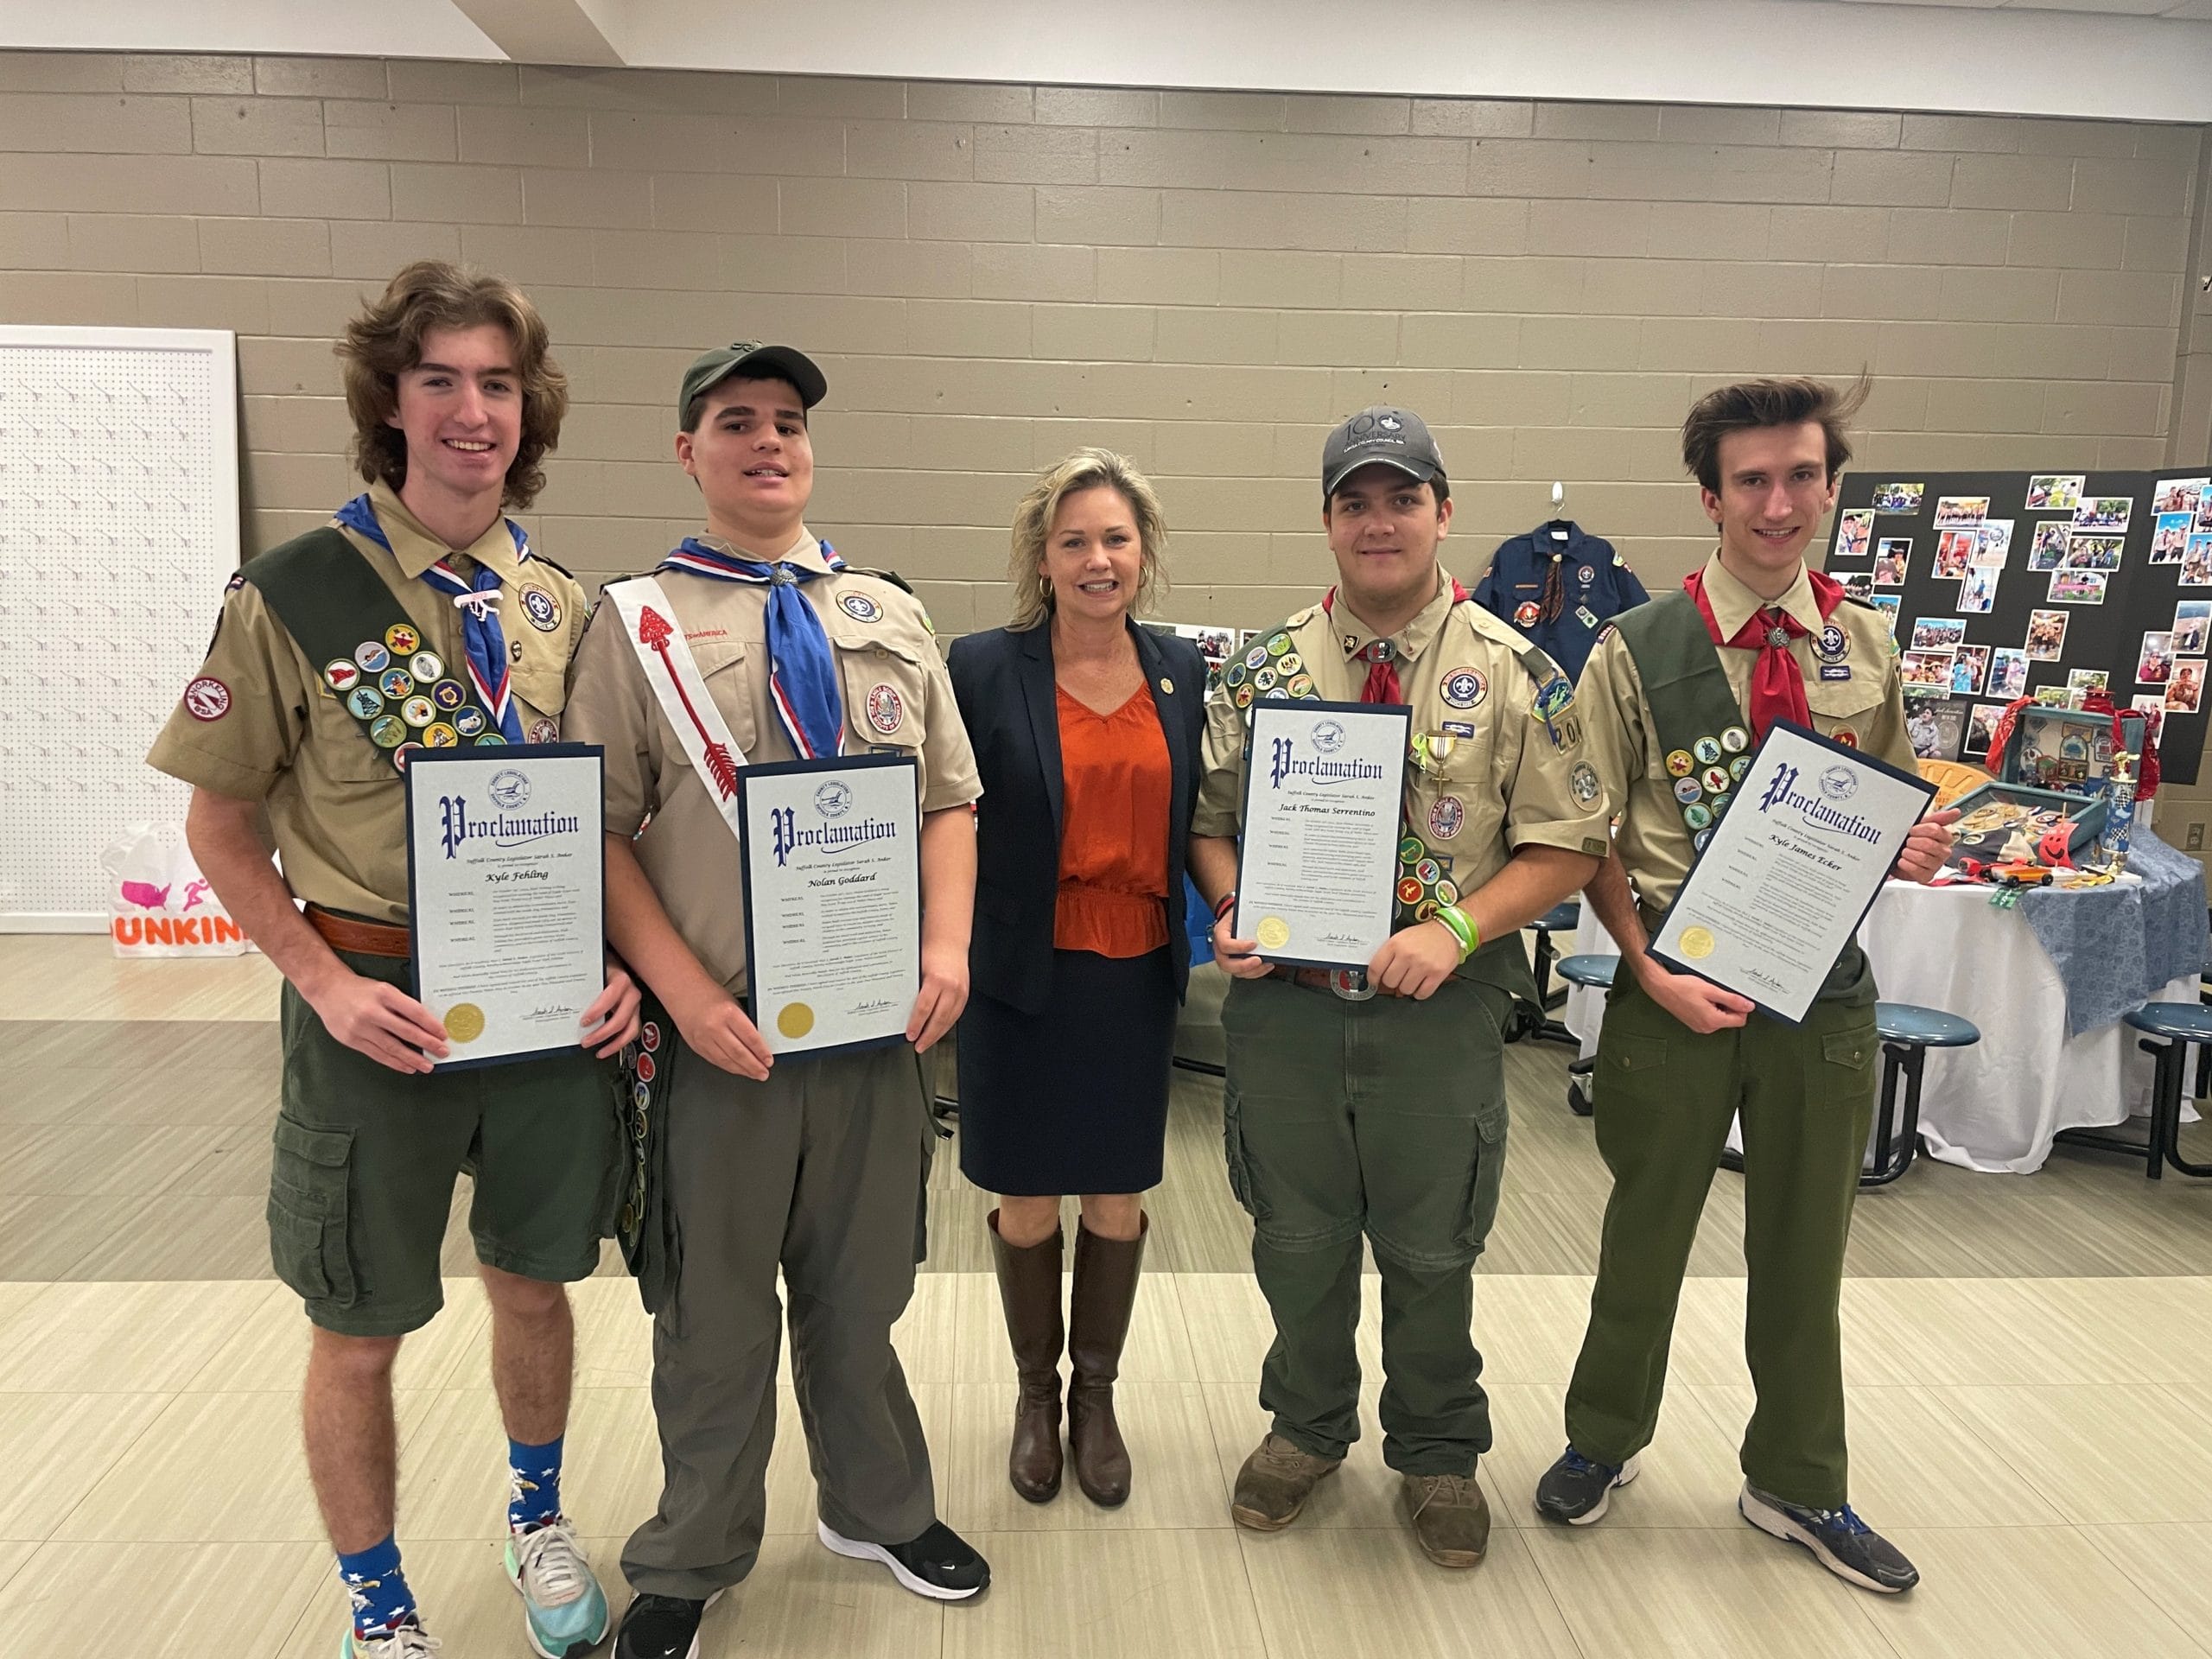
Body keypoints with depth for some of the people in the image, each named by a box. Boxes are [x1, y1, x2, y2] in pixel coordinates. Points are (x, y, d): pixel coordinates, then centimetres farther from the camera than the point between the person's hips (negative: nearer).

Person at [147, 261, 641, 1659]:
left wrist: (619, 964, -3)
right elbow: (221, 826, -3)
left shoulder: (564, 602, 3)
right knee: (363, 1329, 12)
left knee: (535, 1283, 19)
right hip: (381, 1010, -3)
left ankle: (539, 1515, 45)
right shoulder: (294, 595, -8)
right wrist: (326, 984, -14)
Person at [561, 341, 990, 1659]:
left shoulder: (892, 622, 10)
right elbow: (602, 831, -5)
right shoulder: (637, 623, 0)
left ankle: (879, 1508, 42)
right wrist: (686, 992, -15)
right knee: (716, 1312, 13)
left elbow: (950, 803, 9)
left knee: (860, 1290, 18)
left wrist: (949, 947, -7)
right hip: (722, 1030, -2)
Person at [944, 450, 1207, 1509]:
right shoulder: (982, 670, -8)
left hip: (1139, 974, 3)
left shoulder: (1183, 673, 3)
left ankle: (1096, 1395, 34)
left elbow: (1200, 821, 9)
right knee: (1026, 1197, 12)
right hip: (1023, 974, -2)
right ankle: (1035, 1392, 35)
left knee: (1118, 1195, 13)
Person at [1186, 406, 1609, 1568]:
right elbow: (1209, 819, 8)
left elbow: (1566, 842, -4)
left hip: (1439, 1008, -1)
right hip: (1283, 1000, 2)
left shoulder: (1514, 674, -4)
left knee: (1431, 1249, 14)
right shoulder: (1263, 671, 2)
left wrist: (1455, 929, -17)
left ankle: (1436, 1451, 39)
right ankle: (1307, 1426, 41)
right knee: (1297, 1237, 16)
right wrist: (1231, 913, -11)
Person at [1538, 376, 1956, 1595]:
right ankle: (1603, 1442, 38)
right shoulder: (1638, 652, -8)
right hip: (1676, 990, -3)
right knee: (1647, 1233, 13)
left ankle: (1795, 1486, 38)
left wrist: (1913, 852, -8)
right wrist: (1651, 970, -14)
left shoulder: (1863, 647, 3)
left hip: (1823, 989, 3)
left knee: (1805, 1248, 16)